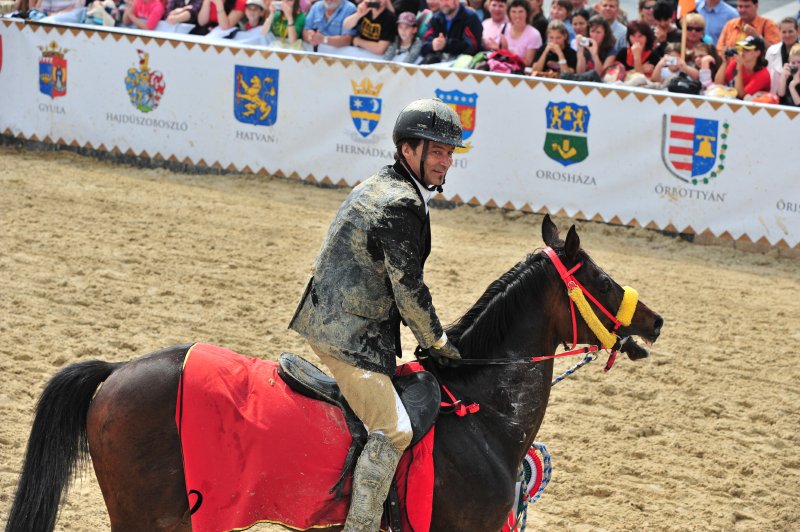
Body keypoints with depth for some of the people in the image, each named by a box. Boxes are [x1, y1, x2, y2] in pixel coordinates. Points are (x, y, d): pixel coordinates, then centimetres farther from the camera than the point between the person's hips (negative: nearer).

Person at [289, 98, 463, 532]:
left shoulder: (375, 188, 14)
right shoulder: (403, 206, -19)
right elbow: (408, 289, -17)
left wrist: (426, 335, 23)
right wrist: (437, 342, -3)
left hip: (324, 321, 11)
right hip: (350, 337, -11)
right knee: (393, 431, -13)